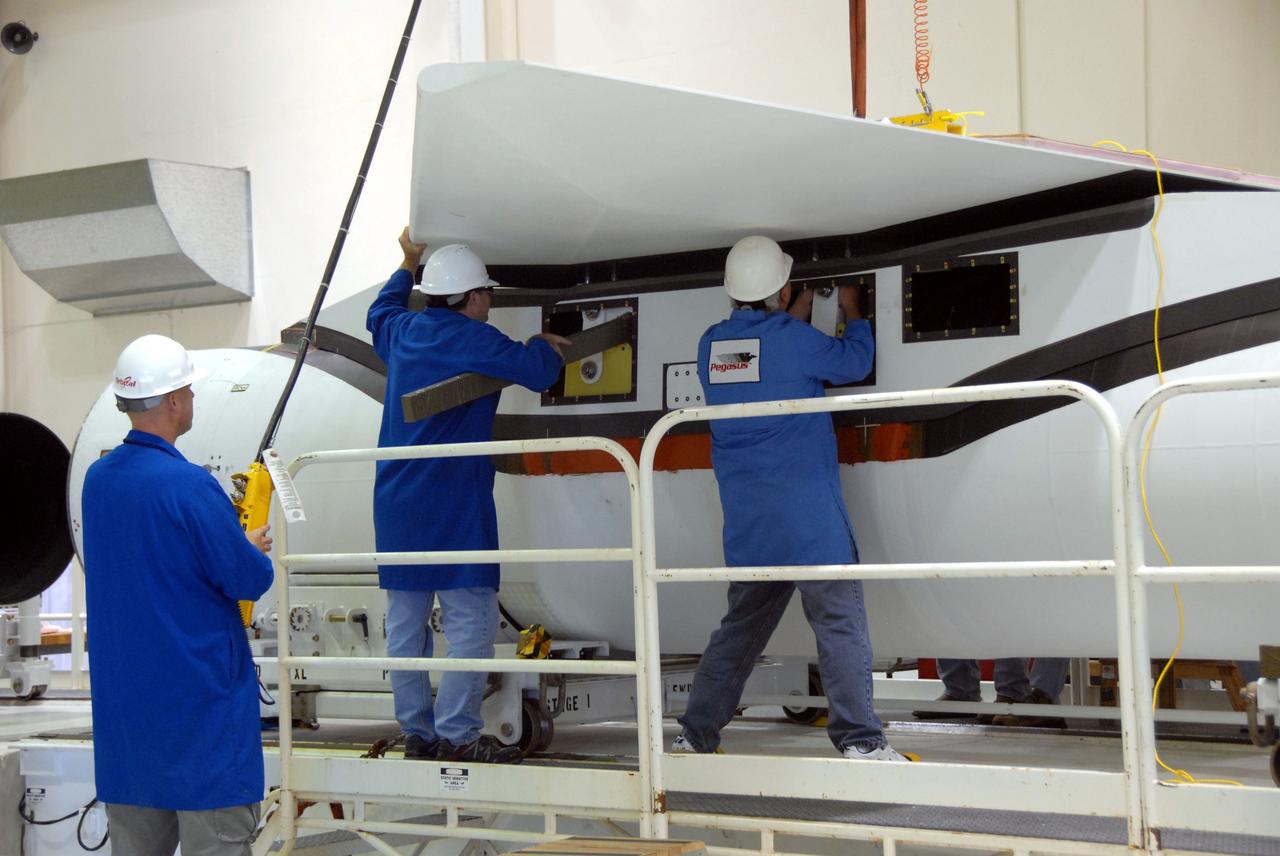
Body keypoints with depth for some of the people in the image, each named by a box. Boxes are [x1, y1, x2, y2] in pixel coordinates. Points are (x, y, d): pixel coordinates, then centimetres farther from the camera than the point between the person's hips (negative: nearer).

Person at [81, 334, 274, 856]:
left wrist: (224, 519, 14)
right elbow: (250, 581, -14)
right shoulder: (189, 485, -19)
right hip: (198, 691, -8)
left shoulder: (98, 478, 4)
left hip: (122, 691, 8)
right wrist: (253, 549, 7)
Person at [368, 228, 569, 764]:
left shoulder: (403, 332, 12)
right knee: (471, 616, -5)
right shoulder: (474, 340, -10)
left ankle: (416, 733, 14)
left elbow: (381, 313, 36)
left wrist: (409, 263, 50)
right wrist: (543, 345, 7)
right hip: (452, 498, -8)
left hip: (395, 499, 8)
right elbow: (538, 372, -16)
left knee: (405, 616, 10)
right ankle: (457, 735, -9)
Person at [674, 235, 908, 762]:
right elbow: (854, 361, 5)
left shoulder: (712, 345, 8)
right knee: (840, 620, -3)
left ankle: (694, 736, 17)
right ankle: (859, 740, -6)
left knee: (741, 625, 16)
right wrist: (853, 315, 23)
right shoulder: (793, 340, -10)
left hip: (745, 520, 7)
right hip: (806, 511, -6)